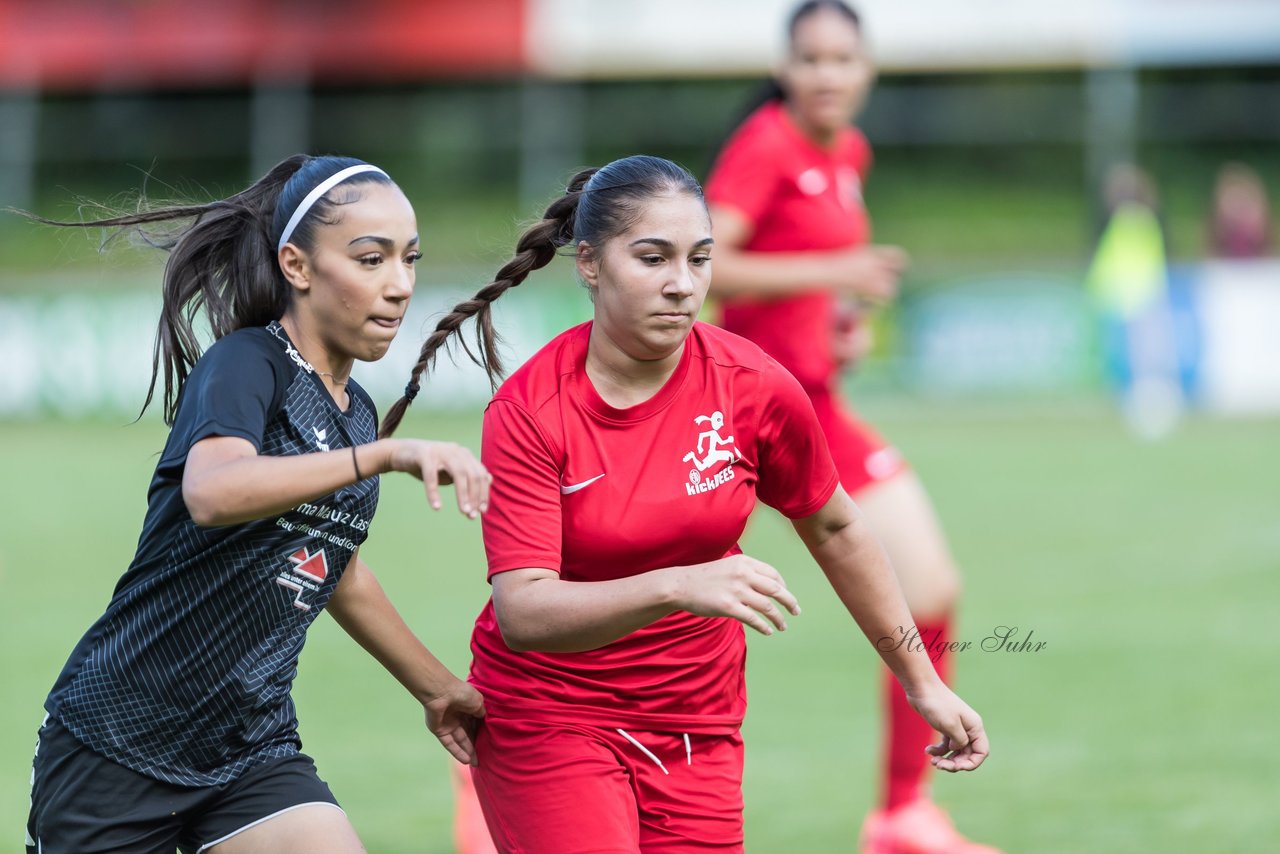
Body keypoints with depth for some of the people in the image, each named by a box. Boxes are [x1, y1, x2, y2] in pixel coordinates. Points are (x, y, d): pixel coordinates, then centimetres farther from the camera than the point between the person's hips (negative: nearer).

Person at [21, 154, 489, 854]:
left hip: (254, 756, 6)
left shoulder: (355, 413, 9)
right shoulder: (246, 363, -13)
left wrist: (437, 689, 35)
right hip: (115, 744, -6)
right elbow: (212, 493, -35)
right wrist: (389, 454, -42)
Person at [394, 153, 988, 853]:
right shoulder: (526, 412, -17)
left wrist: (922, 682, 13)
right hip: (546, 714, -3)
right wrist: (677, 587, -40)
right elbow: (522, 612, -26)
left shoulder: (757, 389, -9)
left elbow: (834, 529, 9)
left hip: (699, 730, 3)